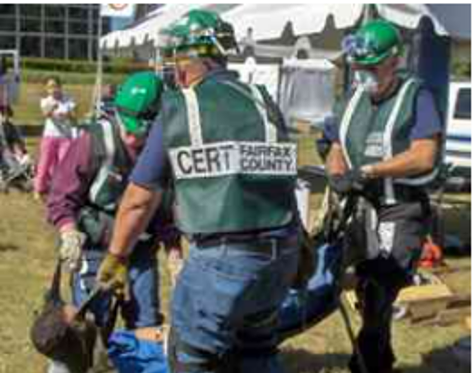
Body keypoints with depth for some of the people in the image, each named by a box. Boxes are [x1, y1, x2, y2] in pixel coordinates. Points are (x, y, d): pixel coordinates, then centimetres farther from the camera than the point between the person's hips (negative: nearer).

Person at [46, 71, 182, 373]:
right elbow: (61, 198, -11)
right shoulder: (94, 141, -16)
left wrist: (175, 256, 3)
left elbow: (167, 210, 6)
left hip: (141, 251, 4)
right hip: (95, 249, -3)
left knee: (148, 327, 8)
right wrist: (70, 235, -26)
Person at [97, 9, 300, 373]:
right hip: (282, 254, 5)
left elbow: (139, 199, 6)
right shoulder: (265, 103, 12)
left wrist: (116, 258, 20)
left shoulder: (177, 109, 1)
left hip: (221, 257, -5)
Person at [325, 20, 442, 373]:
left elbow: (424, 157, -19)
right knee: (369, 293, 15)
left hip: (402, 211, -6)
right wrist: (339, 177, -11)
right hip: (364, 207, 6)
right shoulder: (354, 99, 9)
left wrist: (367, 171, -23)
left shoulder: (415, 96, -10)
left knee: (379, 295, -14)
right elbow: (336, 151, 12)